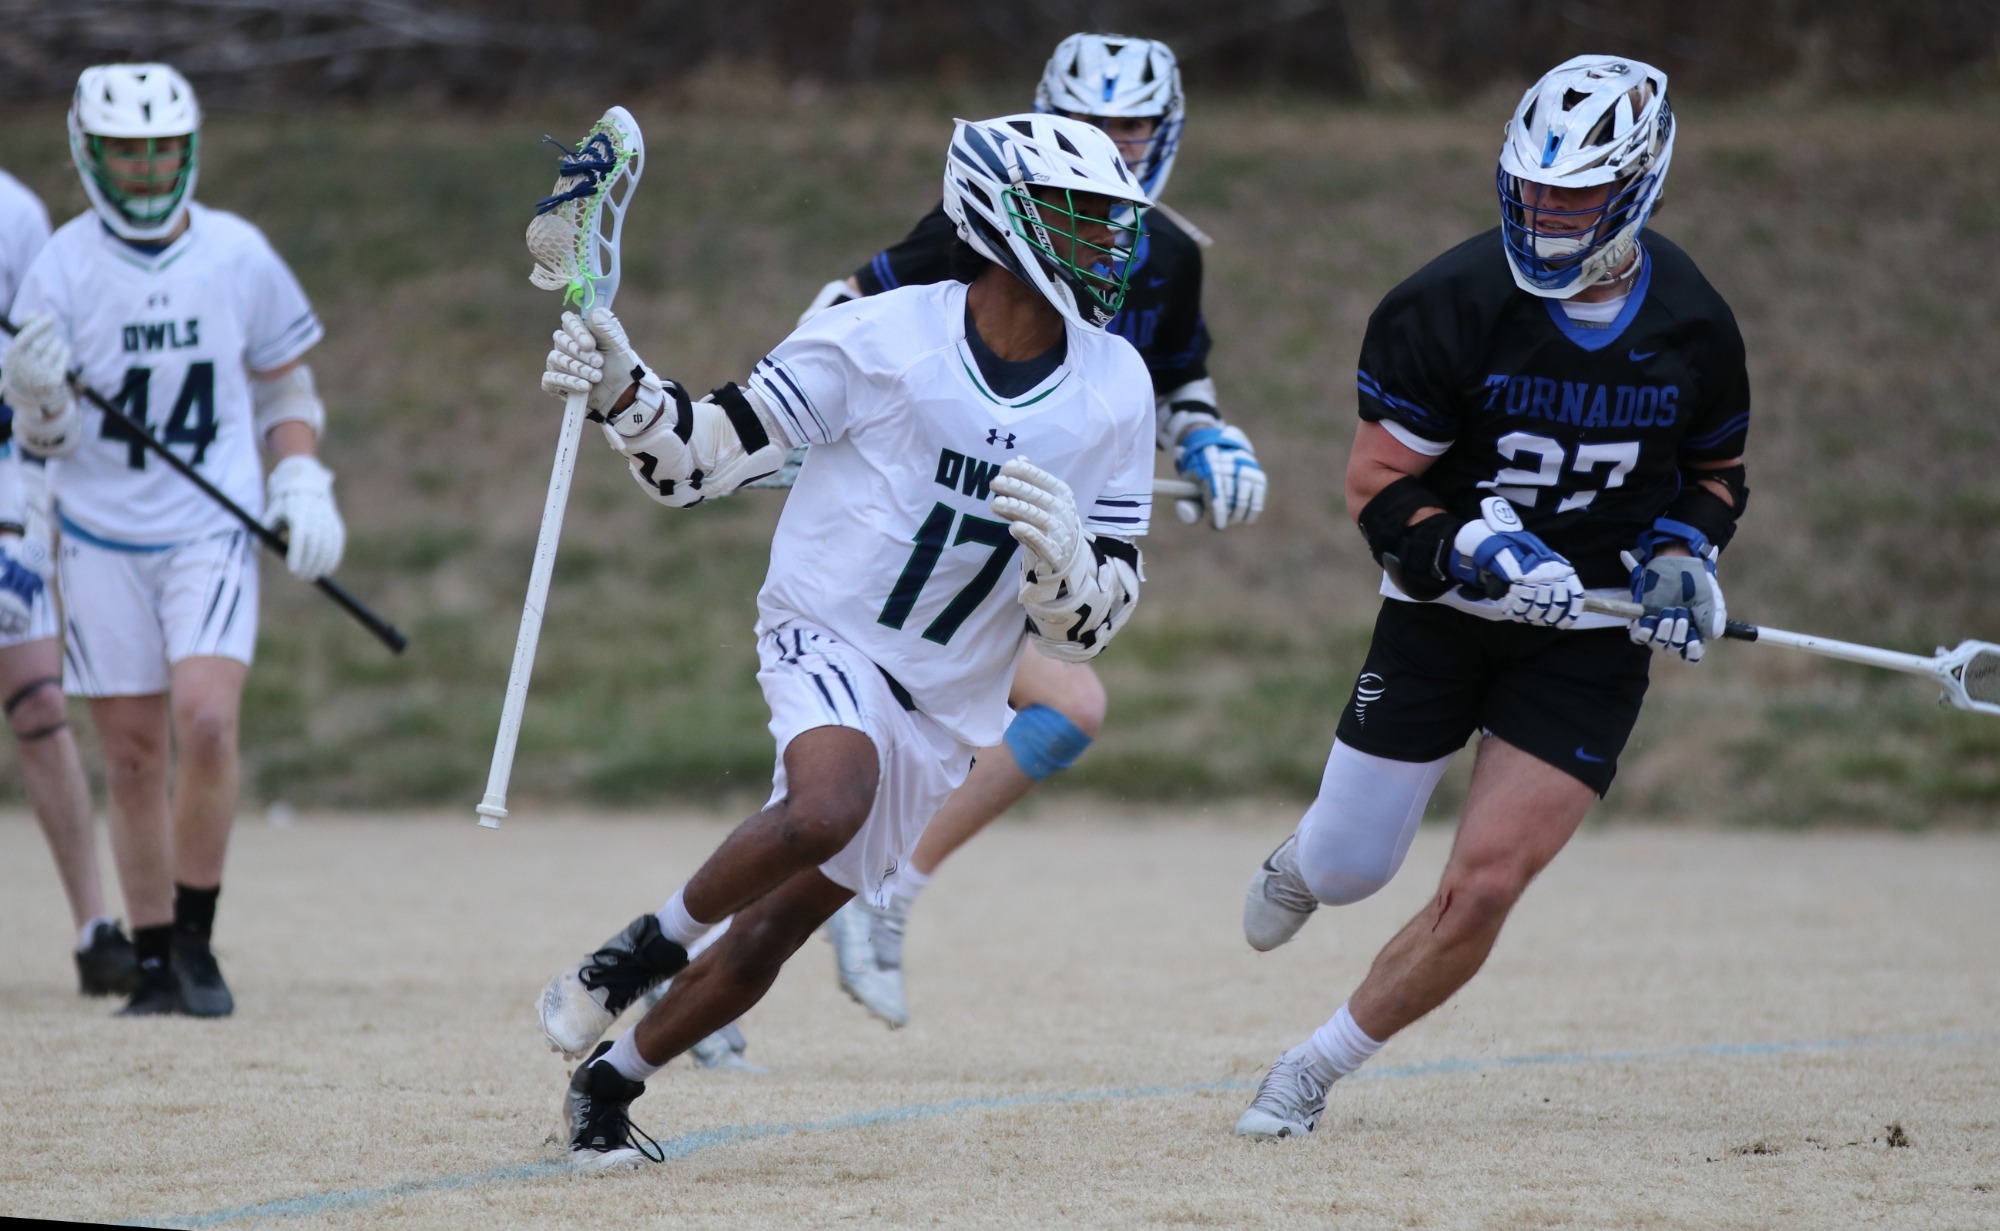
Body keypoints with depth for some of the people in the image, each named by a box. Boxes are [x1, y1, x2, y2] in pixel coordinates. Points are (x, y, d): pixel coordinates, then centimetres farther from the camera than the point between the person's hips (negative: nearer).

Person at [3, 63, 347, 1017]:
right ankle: (155, 965, 13)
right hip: (101, 537, 0)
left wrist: (302, 482, -2)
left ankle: (197, 941, -5)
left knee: (205, 721, -19)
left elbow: (284, 384, 13)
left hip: (213, 534, 0)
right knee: (132, 758, 2)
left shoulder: (239, 256, -1)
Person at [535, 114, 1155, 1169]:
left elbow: (1089, 624, 0)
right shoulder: (882, 338, -12)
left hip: (945, 707, 4)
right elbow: (702, 457, -6)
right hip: (826, 638, -4)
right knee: (831, 802, -36)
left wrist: (1059, 549, -22)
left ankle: (609, 1081, 30)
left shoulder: (1114, 392, -1)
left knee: (768, 939, 8)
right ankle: (646, 946, -12)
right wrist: (621, 392, -25)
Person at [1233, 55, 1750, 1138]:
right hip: (1442, 609, -1)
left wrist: (1680, 555, -8)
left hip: (1589, 641, 1)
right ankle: (1304, 856, 48)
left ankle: (1312, 1075, 7)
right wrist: (1479, 554, -29)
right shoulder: (1450, 305, -16)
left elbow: (1714, 471, 13)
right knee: (1346, 869, 7)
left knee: (1482, 889, -13)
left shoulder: (1691, 327, -7)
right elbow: (1378, 486, -13)